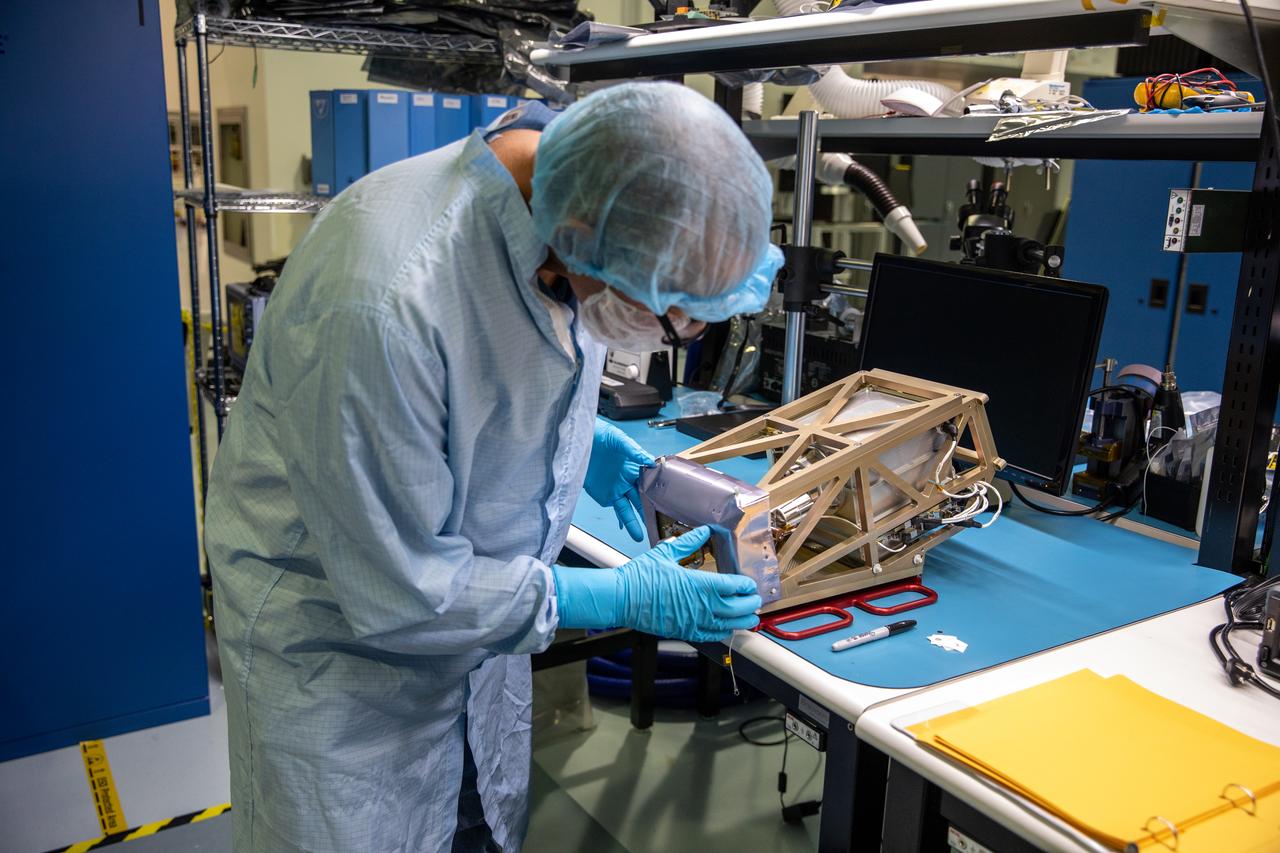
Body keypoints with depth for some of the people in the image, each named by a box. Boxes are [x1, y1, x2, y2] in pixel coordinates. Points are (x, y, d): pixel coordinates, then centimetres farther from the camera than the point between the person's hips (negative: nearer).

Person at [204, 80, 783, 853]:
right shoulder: (385, 296, -37)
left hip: (479, 624, 6)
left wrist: (581, 437, -6)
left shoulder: (576, 213, -13)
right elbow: (398, 589, -26)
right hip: (343, 635, -6)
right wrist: (621, 599, -19)